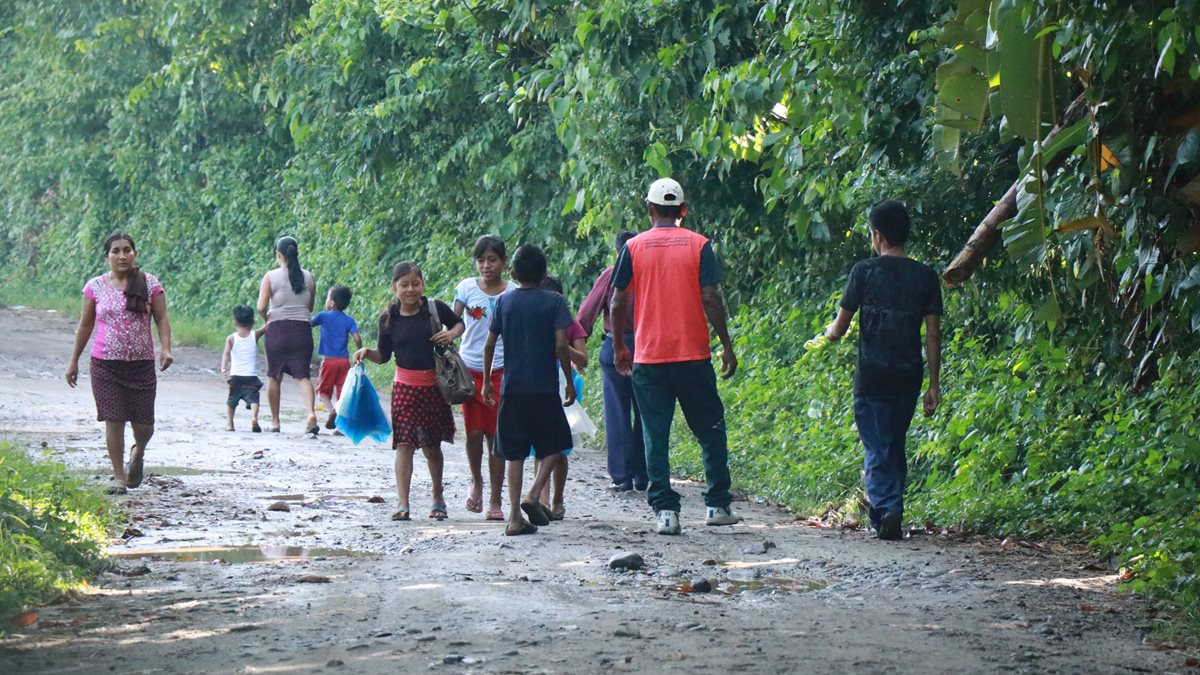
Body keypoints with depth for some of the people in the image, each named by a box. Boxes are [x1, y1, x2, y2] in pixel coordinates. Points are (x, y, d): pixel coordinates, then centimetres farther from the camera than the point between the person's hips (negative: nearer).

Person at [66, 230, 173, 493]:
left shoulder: (150, 283, 0)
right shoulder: (95, 286, 3)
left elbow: (161, 319, 0)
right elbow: (85, 325, 10)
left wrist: (165, 349, -16)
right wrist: (74, 361, 12)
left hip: (141, 363, 0)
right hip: (105, 364, 0)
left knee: (143, 423, 0)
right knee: (114, 420, -4)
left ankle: (138, 452, 34)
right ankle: (119, 476, 7)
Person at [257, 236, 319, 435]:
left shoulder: (271, 277, -5)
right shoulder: (308, 277, 5)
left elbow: (261, 307, -9)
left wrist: (267, 318, 10)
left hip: (278, 329, -2)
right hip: (303, 329, 2)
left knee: (274, 376, 13)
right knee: (302, 375, 1)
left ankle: (275, 421, 17)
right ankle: (311, 412, -23)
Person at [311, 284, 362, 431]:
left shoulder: (323, 316, -4)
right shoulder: (349, 320, 1)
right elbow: (357, 338, -7)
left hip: (329, 360, -2)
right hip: (344, 360, 2)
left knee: (323, 391, 10)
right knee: (342, 392, 6)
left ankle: (332, 410, -19)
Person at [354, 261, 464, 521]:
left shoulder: (435, 309, -4)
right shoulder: (389, 318, -2)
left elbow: (459, 323, 14)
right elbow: (384, 355, 7)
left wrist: (451, 334, -7)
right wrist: (367, 352, -13)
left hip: (434, 385, 0)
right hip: (405, 385, 0)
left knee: (431, 446, 12)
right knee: (404, 444, -10)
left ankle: (438, 499, 30)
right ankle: (403, 505, -12)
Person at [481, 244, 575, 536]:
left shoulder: (504, 301, 3)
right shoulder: (554, 301, -4)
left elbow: (489, 344, 3)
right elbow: (560, 345, -10)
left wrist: (487, 381, 14)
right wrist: (569, 382, 0)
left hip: (512, 389, 3)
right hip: (544, 388, -2)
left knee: (515, 454, 7)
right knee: (554, 445, 13)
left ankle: (515, 517, 3)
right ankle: (534, 495, -7)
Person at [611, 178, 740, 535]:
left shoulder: (634, 247, 1)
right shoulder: (699, 245, -1)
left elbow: (618, 302, 2)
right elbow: (710, 298, -7)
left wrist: (619, 348, 14)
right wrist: (727, 346, 0)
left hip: (648, 358, 0)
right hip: (693, 356, 0)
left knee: (655, 437, 3)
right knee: (710, 430, 12)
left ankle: (665, 511, -3)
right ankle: (717, 505, 13)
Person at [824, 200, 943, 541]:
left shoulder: (864, 271, -7)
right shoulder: (925, 276, 2)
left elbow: (839, 328, -3)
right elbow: (933, 335, 2)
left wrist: (829, 332, 21)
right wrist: (934, 385, 8)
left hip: (872, 377, -3)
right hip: (908, 378, 3)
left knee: (877, 450, -2)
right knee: (896, 447, 18)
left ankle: (886, 509, -20)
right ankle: (892, 509, 19)